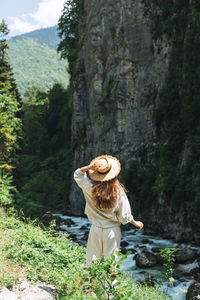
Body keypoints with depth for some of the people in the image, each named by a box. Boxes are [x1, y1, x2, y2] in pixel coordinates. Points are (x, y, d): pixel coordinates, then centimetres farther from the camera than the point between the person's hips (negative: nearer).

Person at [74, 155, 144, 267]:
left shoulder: (91, 188, -14)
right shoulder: (118, 191, -17)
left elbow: (77, 174, 4)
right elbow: (124, 215, -8)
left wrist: (90, 167, -14)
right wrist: (135, 223, 10)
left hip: (96, 229, 1)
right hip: (112, 231, -1)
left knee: (92, 260, 16)